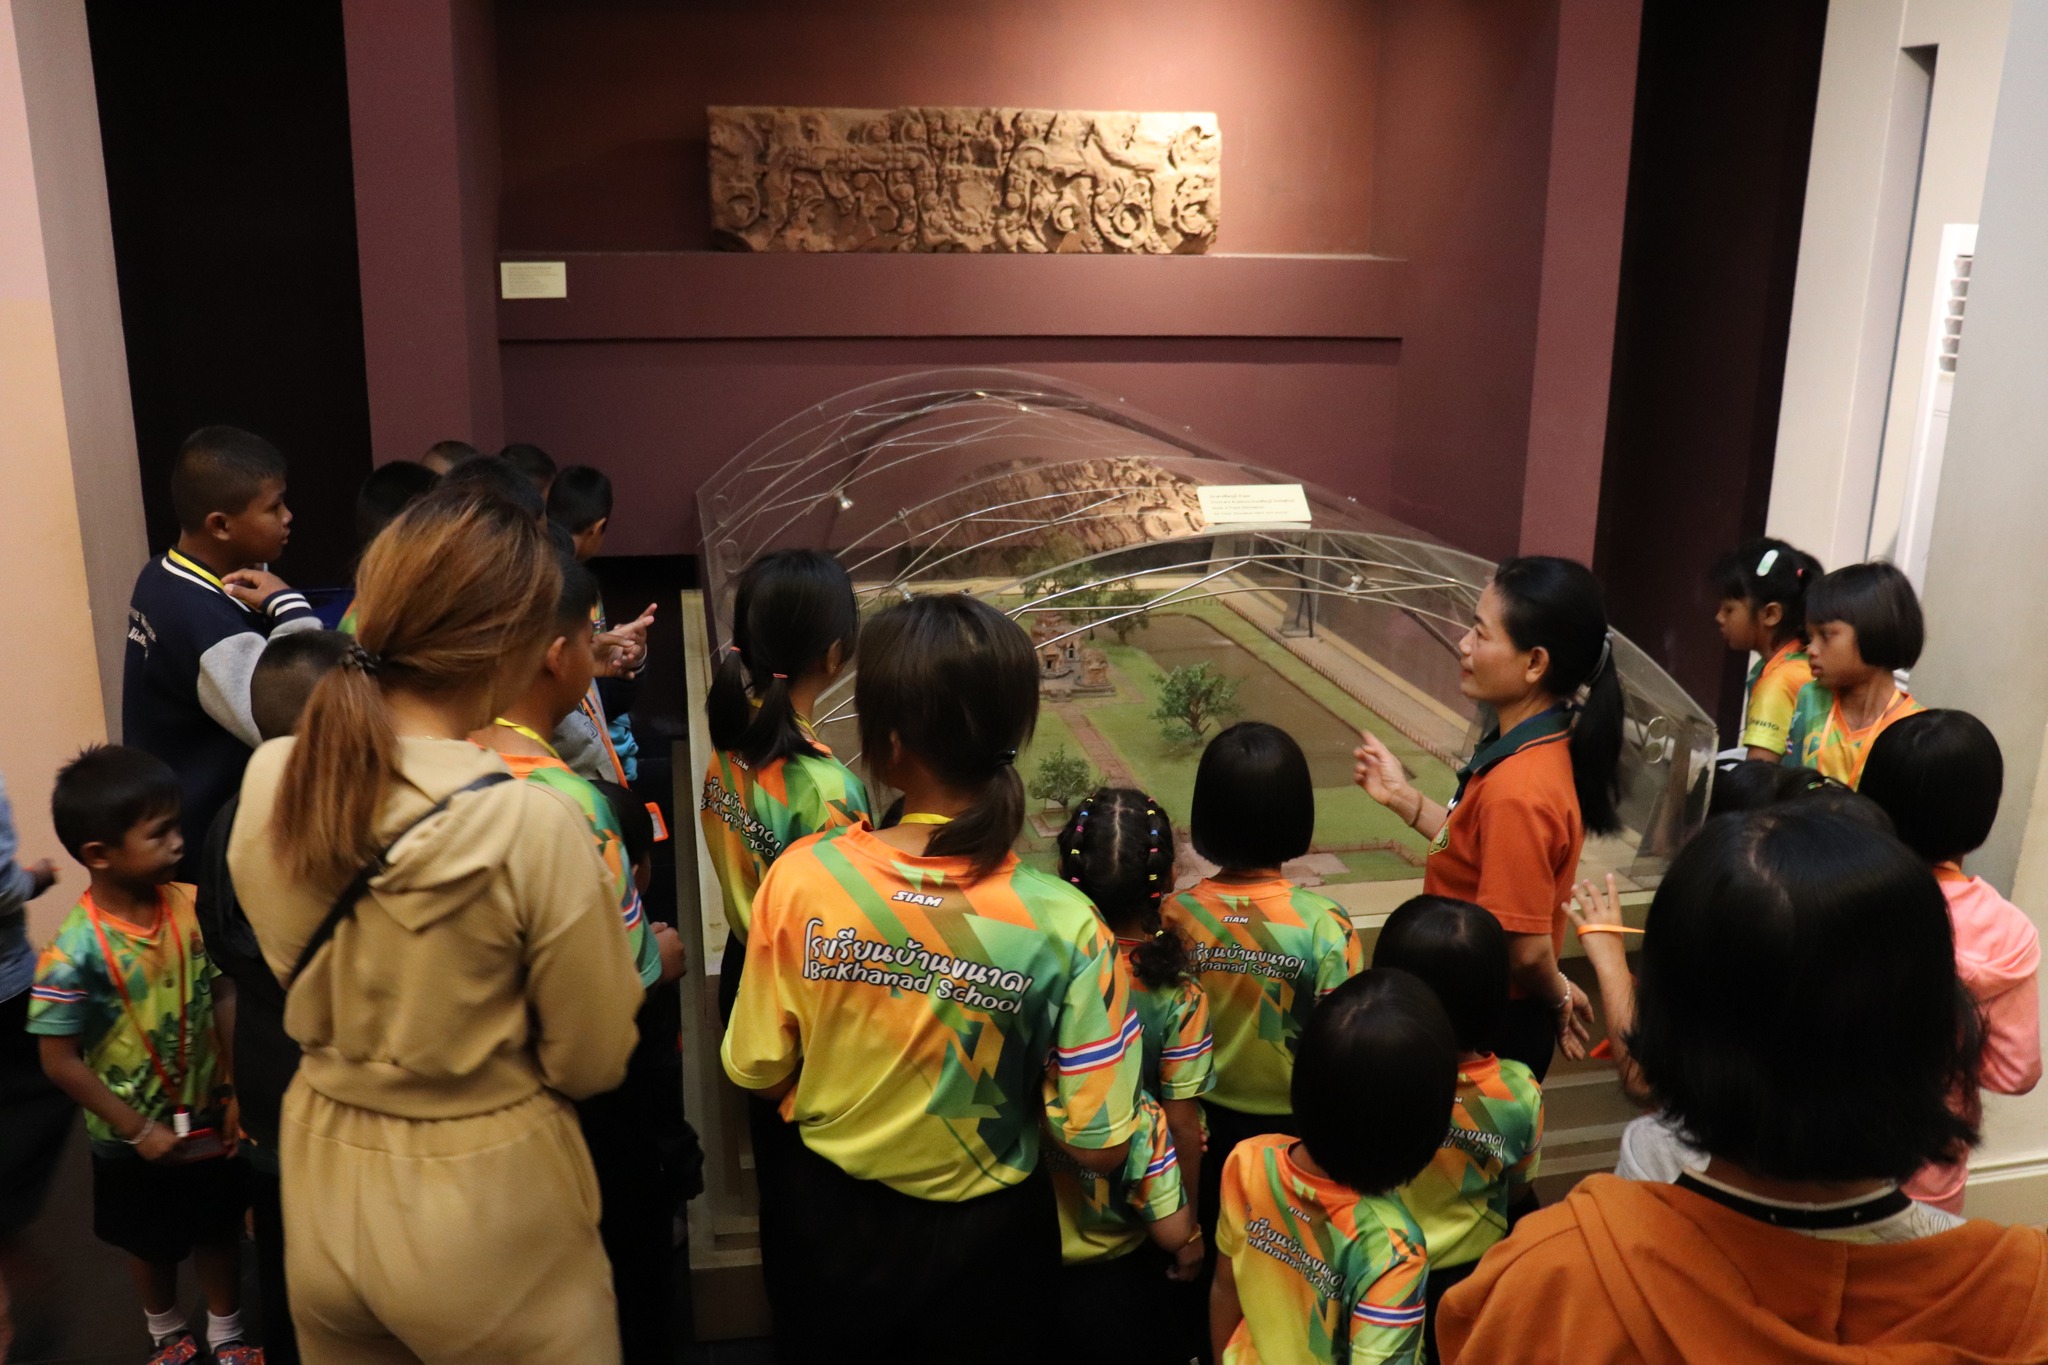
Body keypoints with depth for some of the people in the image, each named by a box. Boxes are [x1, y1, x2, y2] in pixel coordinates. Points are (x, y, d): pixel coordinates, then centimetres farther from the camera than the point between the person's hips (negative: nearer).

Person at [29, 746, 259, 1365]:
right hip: (134, 1140, -3)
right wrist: (138, 1130, -15)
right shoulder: (76, 950, -26)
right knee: (151, 1245, 22)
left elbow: (223, 996, -4)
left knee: (219, 1231, 21)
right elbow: (60, 1061, -19)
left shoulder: (190, 906, -15)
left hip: (208, 1119, 3)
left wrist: (239, 1090, -7)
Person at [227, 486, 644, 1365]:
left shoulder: (267, 782, -11)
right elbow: (593, 1062, -14)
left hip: (324, 1191, 5)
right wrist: (631, 960, 4)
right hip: (484, 1207, -5)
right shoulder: (530, 825, -27)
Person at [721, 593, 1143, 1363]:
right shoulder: (1063, 927, -27)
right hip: (981, 1239, -1)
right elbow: (1098, 1149, -18)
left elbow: (757, 1071, -9)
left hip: (832, 1217, 1)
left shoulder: (801, 878, -23)